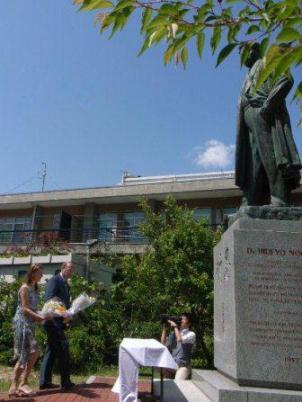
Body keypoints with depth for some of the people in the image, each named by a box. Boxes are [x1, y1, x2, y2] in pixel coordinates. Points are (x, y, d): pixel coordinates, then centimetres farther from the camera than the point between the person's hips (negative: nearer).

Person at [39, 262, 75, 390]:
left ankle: (45, 382, 20)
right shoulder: (54, 280, -10)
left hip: (59, 321, 10)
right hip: (53, 320, -10)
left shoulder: (65, 284, 17)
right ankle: (65, 381, 1)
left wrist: (68, 314, 3)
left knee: (52, 350, 12)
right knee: (63, 348, -6)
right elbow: (49, 300, -19)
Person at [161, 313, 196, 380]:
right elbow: (163, 343, 10)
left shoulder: (191, 334, -2)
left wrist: (175, 326, -9)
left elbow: (180, 339, -19)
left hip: (183, 366, -4)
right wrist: (164, 329, 4)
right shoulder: (174, 333, 14)